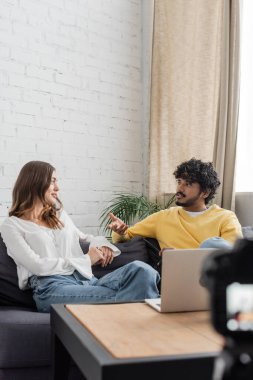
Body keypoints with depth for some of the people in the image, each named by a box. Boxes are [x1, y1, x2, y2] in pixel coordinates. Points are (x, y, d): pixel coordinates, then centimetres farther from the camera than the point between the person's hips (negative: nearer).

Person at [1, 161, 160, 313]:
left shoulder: (60, 214, 26)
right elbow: (37, 265, -4)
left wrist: (100, 244, 12)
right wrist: (86, 260, -1)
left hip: (88, 280, 6)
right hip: (52, 288, -5)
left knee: (141, 269, -27)